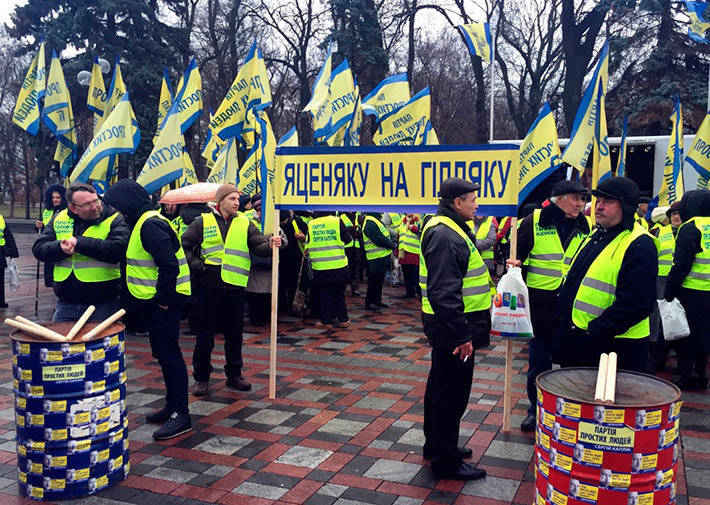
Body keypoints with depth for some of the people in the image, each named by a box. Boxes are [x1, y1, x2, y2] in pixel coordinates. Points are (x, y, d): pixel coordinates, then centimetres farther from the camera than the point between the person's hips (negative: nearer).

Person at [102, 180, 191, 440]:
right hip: (155, 300, 11)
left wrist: (162, 298, -19)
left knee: (170, 355, -7)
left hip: (165, 301, -11)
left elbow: (169, 265, -27)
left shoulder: (150, 225, -18)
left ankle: (181, 414, -1)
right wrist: (156, 298, 15)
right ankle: (172, 406, 27)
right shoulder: (143, 221, 16)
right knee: (162, 354, 16)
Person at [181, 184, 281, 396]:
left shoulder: (245, 224, 8)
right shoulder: (202, 222, 3)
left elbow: (258, 246, -2)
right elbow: (184, 246, 5)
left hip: (235, 285, 2)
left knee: (235, 333, 10)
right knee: (206, 332, 5)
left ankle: (234, 374, 24)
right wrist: (196, 265, -6)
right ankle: (201, 377, 16)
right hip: (209, 285, -2)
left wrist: (270, 245, -22)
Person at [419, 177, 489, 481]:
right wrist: (461, 335, -27)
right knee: (452, 391, -1)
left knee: (441, 386, 20)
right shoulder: (443, 234, -21)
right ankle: (444, 460, 10)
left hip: (451, 325, 11)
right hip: (452, 326, -11)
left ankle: (436, 444, 35)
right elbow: (444, 291, -28)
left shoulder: (451, 230, 15)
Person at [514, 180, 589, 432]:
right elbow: (518, 251, 5)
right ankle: (536, 406, 22)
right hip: (541, 301, -2)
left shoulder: (585, 228, 7)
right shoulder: (534, 222, -2)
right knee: (539, 357, 6)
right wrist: (516, 262, -16)